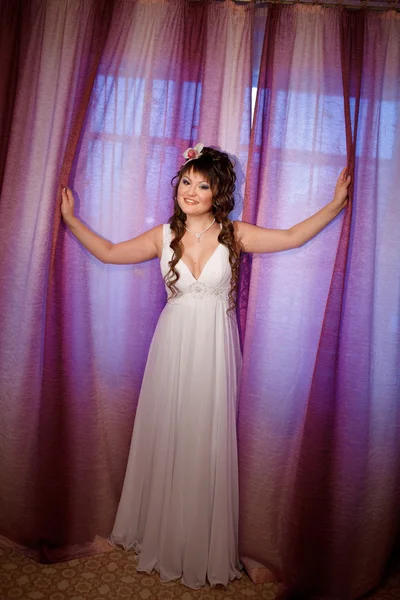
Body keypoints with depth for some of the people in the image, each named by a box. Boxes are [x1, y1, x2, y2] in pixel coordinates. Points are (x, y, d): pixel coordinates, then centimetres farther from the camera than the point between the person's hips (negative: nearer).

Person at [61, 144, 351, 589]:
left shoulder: (234, 235, -2)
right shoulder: (164, 236, 3)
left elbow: (294, 237, -2)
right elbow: (108, 252, 10)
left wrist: (335, 205, -6)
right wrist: (70, 218, 11)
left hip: (215, 349, -1)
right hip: (173, 346, 2)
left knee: (207, 440, 5)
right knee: (166, 438, 10)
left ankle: (204, 549, 28)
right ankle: (161, 537, 34)